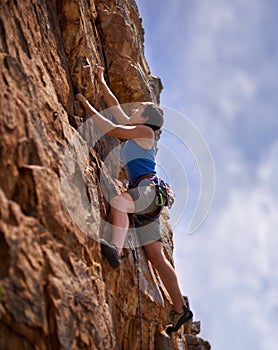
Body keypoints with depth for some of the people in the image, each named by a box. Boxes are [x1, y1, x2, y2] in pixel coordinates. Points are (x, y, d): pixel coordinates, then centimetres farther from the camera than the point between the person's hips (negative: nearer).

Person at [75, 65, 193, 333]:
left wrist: (88, 107, -3)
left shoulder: (145, 131, 2)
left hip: (149, 187, -9)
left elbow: (111, 130, -9)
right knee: (156, 256, 1)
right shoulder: (133, 131, 26)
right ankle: (180, 309, 0)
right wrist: (101, 82, 37)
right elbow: (115, 107, 33)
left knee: (118, 201, -40)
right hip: (143, 197, 9)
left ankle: (115, 249, -63)